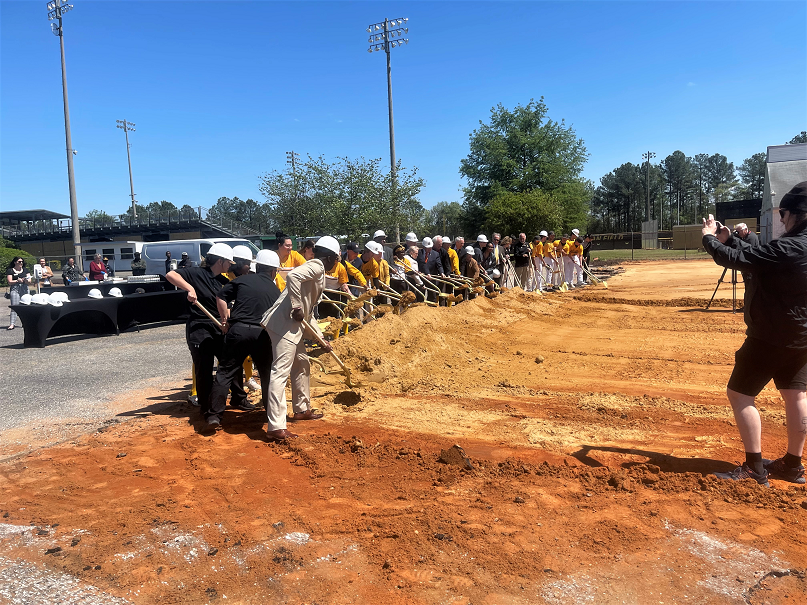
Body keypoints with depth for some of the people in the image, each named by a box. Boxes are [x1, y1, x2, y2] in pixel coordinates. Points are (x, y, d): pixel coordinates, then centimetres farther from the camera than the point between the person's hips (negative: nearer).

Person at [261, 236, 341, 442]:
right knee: (280, 373, -13)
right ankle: (276, 428, -14)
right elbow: (293, 276, -28)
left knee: (302, 364, 23)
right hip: (284, 323, -11)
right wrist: (296, 307, -22)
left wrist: (321, 339, 26)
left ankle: (302, 409, 39)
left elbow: (309, 313, 26)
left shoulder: (318, 273, 23)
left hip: (294, 325, 11)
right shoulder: (316, 266, -6)